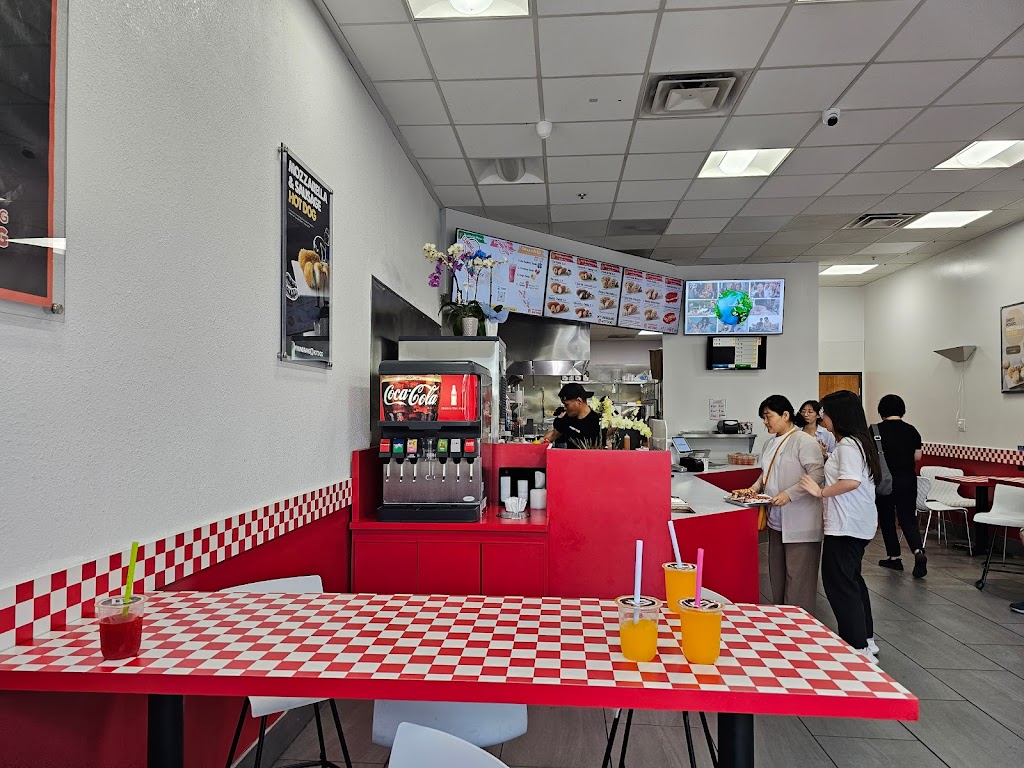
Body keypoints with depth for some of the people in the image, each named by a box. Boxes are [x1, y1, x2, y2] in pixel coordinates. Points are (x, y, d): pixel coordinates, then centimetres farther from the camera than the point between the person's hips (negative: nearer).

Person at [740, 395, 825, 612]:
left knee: (797, 576, -4)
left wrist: (789, 493, -26)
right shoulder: (772, 442, 12)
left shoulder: (804, 441, -14)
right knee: (777, 574, 15)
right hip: (776, 521, 9)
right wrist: (756, 486, 6)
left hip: (799, 524, -9)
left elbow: (817, 474, -20)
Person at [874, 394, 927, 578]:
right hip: (908, 482, 3)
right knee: (908, 519, 7)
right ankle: (919, 552, -14)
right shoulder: (911, 430, -1)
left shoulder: (876, 430, -11)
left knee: (887, 519, 12)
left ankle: (894, 557, 19)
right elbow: (917, 456, 4)